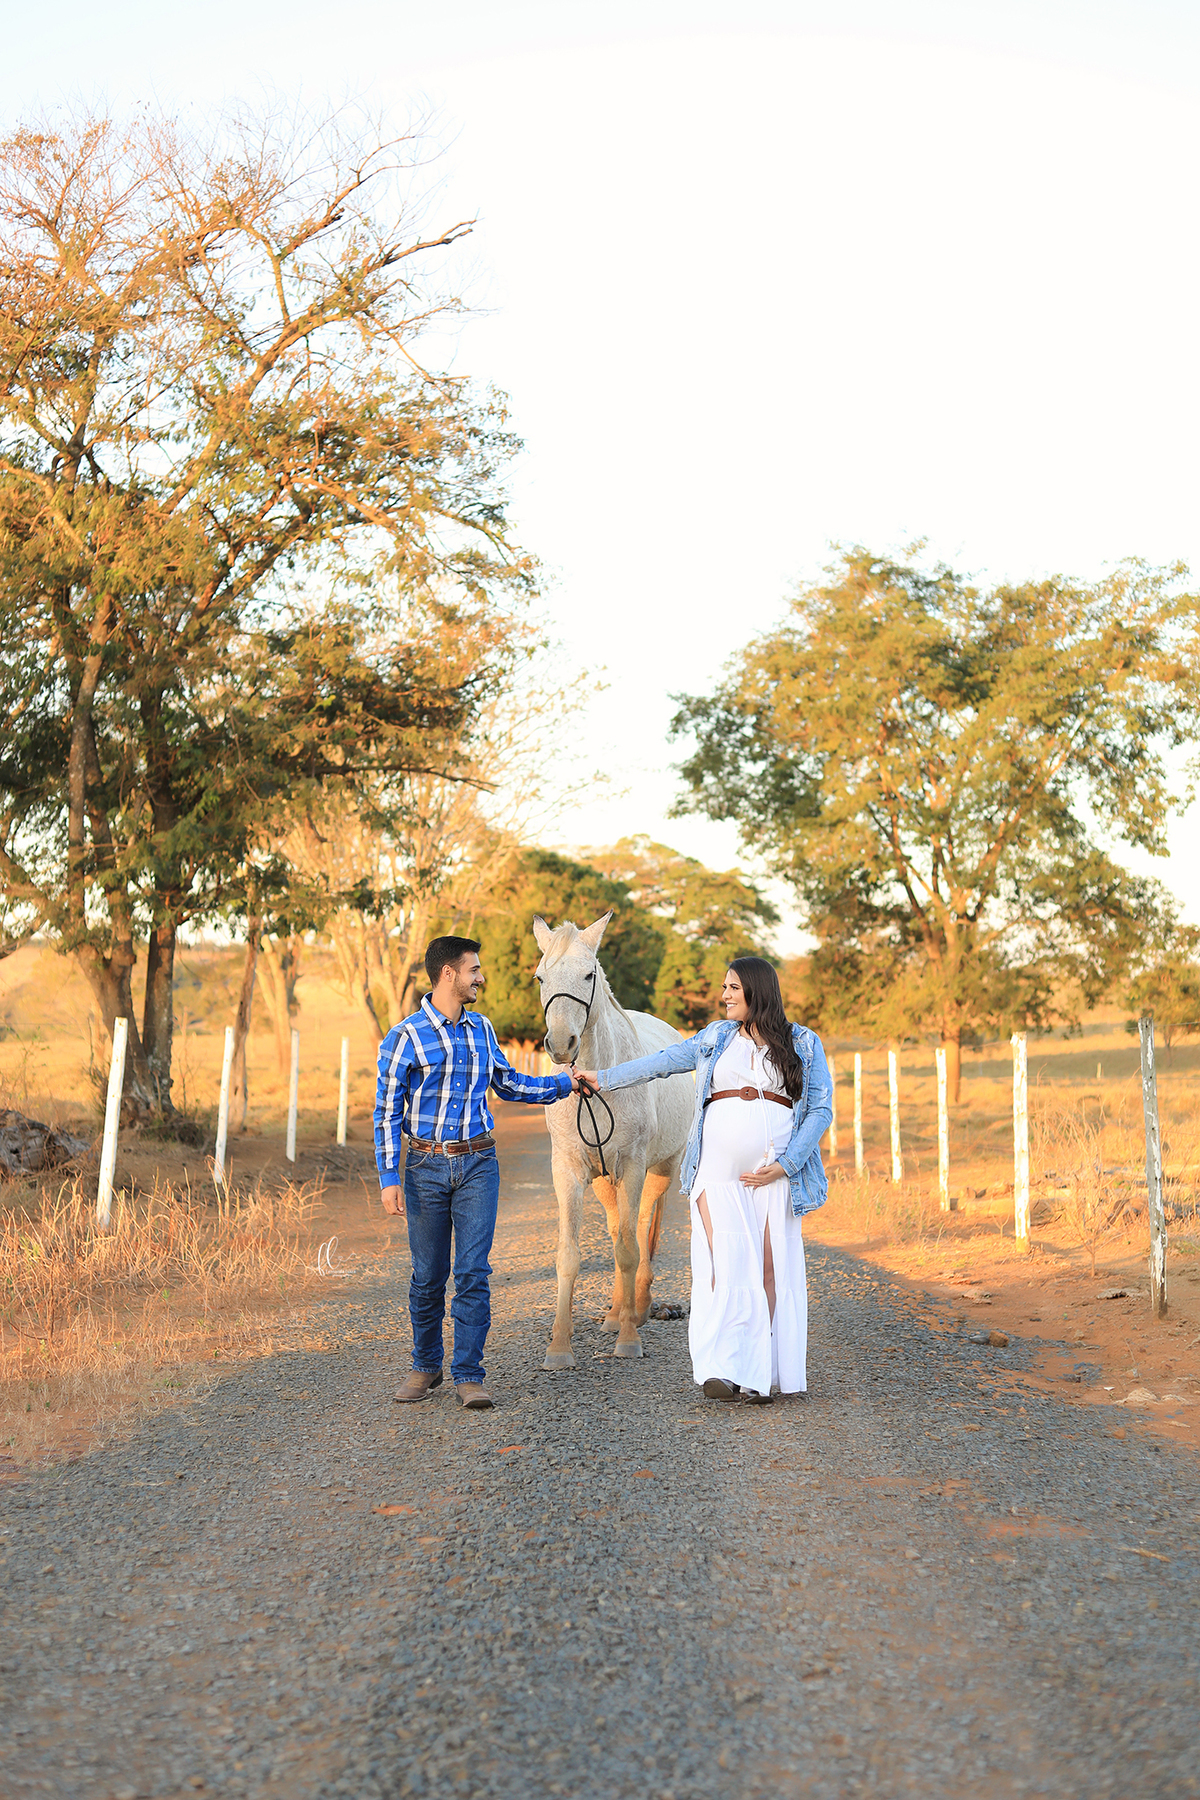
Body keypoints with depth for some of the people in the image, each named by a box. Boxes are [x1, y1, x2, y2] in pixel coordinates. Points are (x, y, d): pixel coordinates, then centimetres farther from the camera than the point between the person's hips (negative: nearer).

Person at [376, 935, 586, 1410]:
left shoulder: (482, 1029, 9)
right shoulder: (405, 1037, -6)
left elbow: (508, 1085, 23)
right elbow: (386, 1113, -5)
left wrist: (565, 1083, 19)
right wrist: (389, 1179, -11)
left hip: (478, 1163, 3)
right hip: (427, 1166, -3)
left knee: (473, 1273, -3)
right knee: (428, 1276, 7)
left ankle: (468, 1375, 5)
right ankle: (426, 1366, 25)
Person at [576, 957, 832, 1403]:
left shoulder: (804, 1044, 8)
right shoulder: (716, 1037, 16)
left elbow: (820, 1110, 3)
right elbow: (663, 1062, 17)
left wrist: (784, 1166, -7)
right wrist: (605, 1078, 12)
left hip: (775, 1175, -1)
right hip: (718, 1169, 1)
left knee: (771, 1269, -1)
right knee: (724, 1266, -8)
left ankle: (761, 1374, 7)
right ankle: (723, 1370, -10)